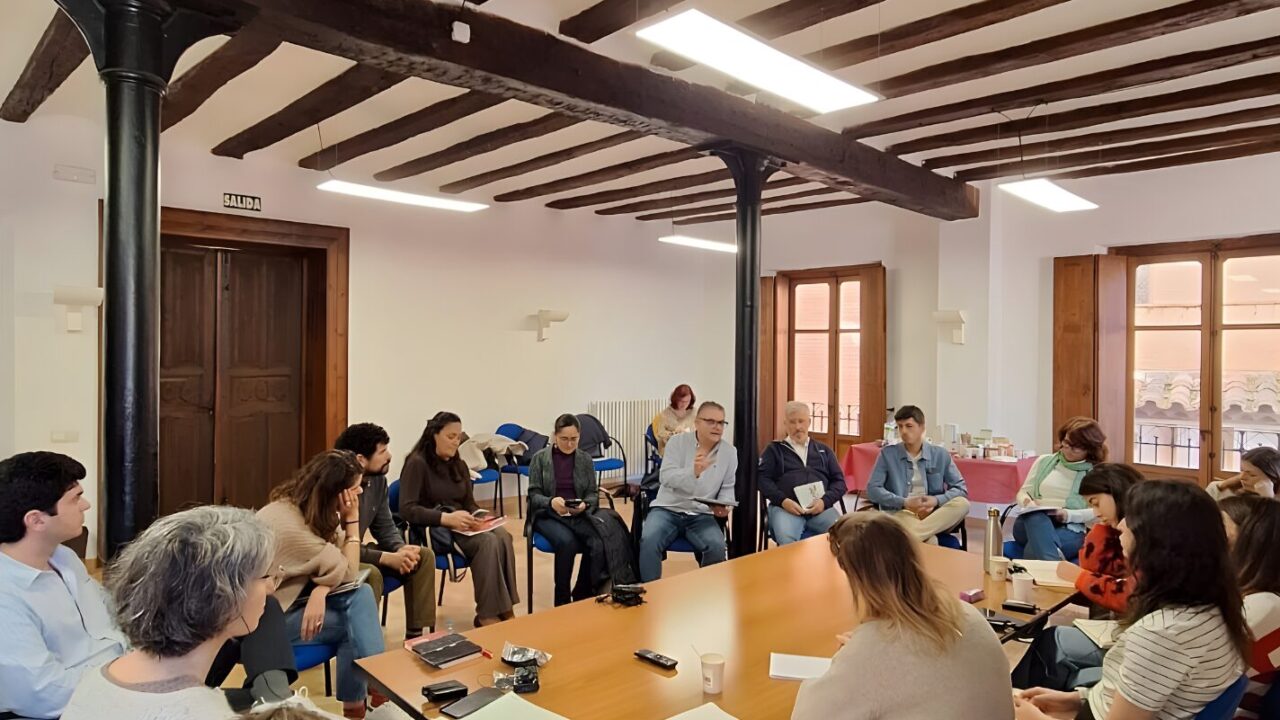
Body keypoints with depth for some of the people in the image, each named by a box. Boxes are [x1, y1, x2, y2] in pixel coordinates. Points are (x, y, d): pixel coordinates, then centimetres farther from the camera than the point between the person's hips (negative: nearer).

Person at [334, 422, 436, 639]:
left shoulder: (378, 479, -3)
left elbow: (385, 527, 3)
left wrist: (401, 549, -19)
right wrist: (387, 558, -30)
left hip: (356, 551, 8)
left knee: (424, 556, -4)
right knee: (371, 574, -36)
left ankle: (416, 635, 1)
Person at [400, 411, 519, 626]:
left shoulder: (459, 466, 15)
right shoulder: (417, 463, -8)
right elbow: (407, 510, -17)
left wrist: (478, 517, -7)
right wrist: (446, 518, -28)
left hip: (460, 526, 7)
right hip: (432, 529, -6)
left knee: (503, 535, -25)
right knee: (488, 541, -31)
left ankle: (505, 610, -23)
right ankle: (487, 615, -24)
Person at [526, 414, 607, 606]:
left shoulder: (585, 459, 8)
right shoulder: (540, 458, 0)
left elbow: (593, 494, 7)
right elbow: (534, 494, -3)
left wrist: (585, 504, -16)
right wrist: (551, 502, -24)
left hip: (579, 515, 2)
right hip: (548, 515, -2)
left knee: (598, 545, -29)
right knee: (567, 542, -34)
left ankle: (582, 597, -8)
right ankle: (562, 600, -15)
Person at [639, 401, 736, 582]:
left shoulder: (729, 452, 5)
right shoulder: (677, 442, -3)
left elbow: (727, 488, 13)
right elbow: (665, 478, -15)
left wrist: (724, 506, -10)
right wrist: (693, 472, -34)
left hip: (702, 515, 1)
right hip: (668, 509, -1)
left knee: (717, 547, -27)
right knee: (649, 540, -29)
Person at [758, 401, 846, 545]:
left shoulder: (824, 450, 25)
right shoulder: (774, 449, 17)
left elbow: (839, 481, 17)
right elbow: (763, 479, 6)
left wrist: (825, 501, -3)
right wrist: (783, 501, -11)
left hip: (820, 506, 3)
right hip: (786, 506, -2)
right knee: (786, 539, -35)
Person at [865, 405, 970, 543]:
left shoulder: (940, 455, 10)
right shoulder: (887, 453, 6)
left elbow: (961, 489, 8)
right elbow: (872, 489, 0)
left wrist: (936, 500, -12)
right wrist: (904, 503, -13)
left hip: (934, 515, 5)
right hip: (900, 514, -5)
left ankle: (910, 536, -40)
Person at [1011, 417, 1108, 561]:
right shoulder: (1044, 461, 19)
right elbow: (1023, 492, 19)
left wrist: (1068, 515, -18)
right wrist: (1028, 503, -6)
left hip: (1070, 530, -2)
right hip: (1032, 522, 2)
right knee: (1037, 517, -40)